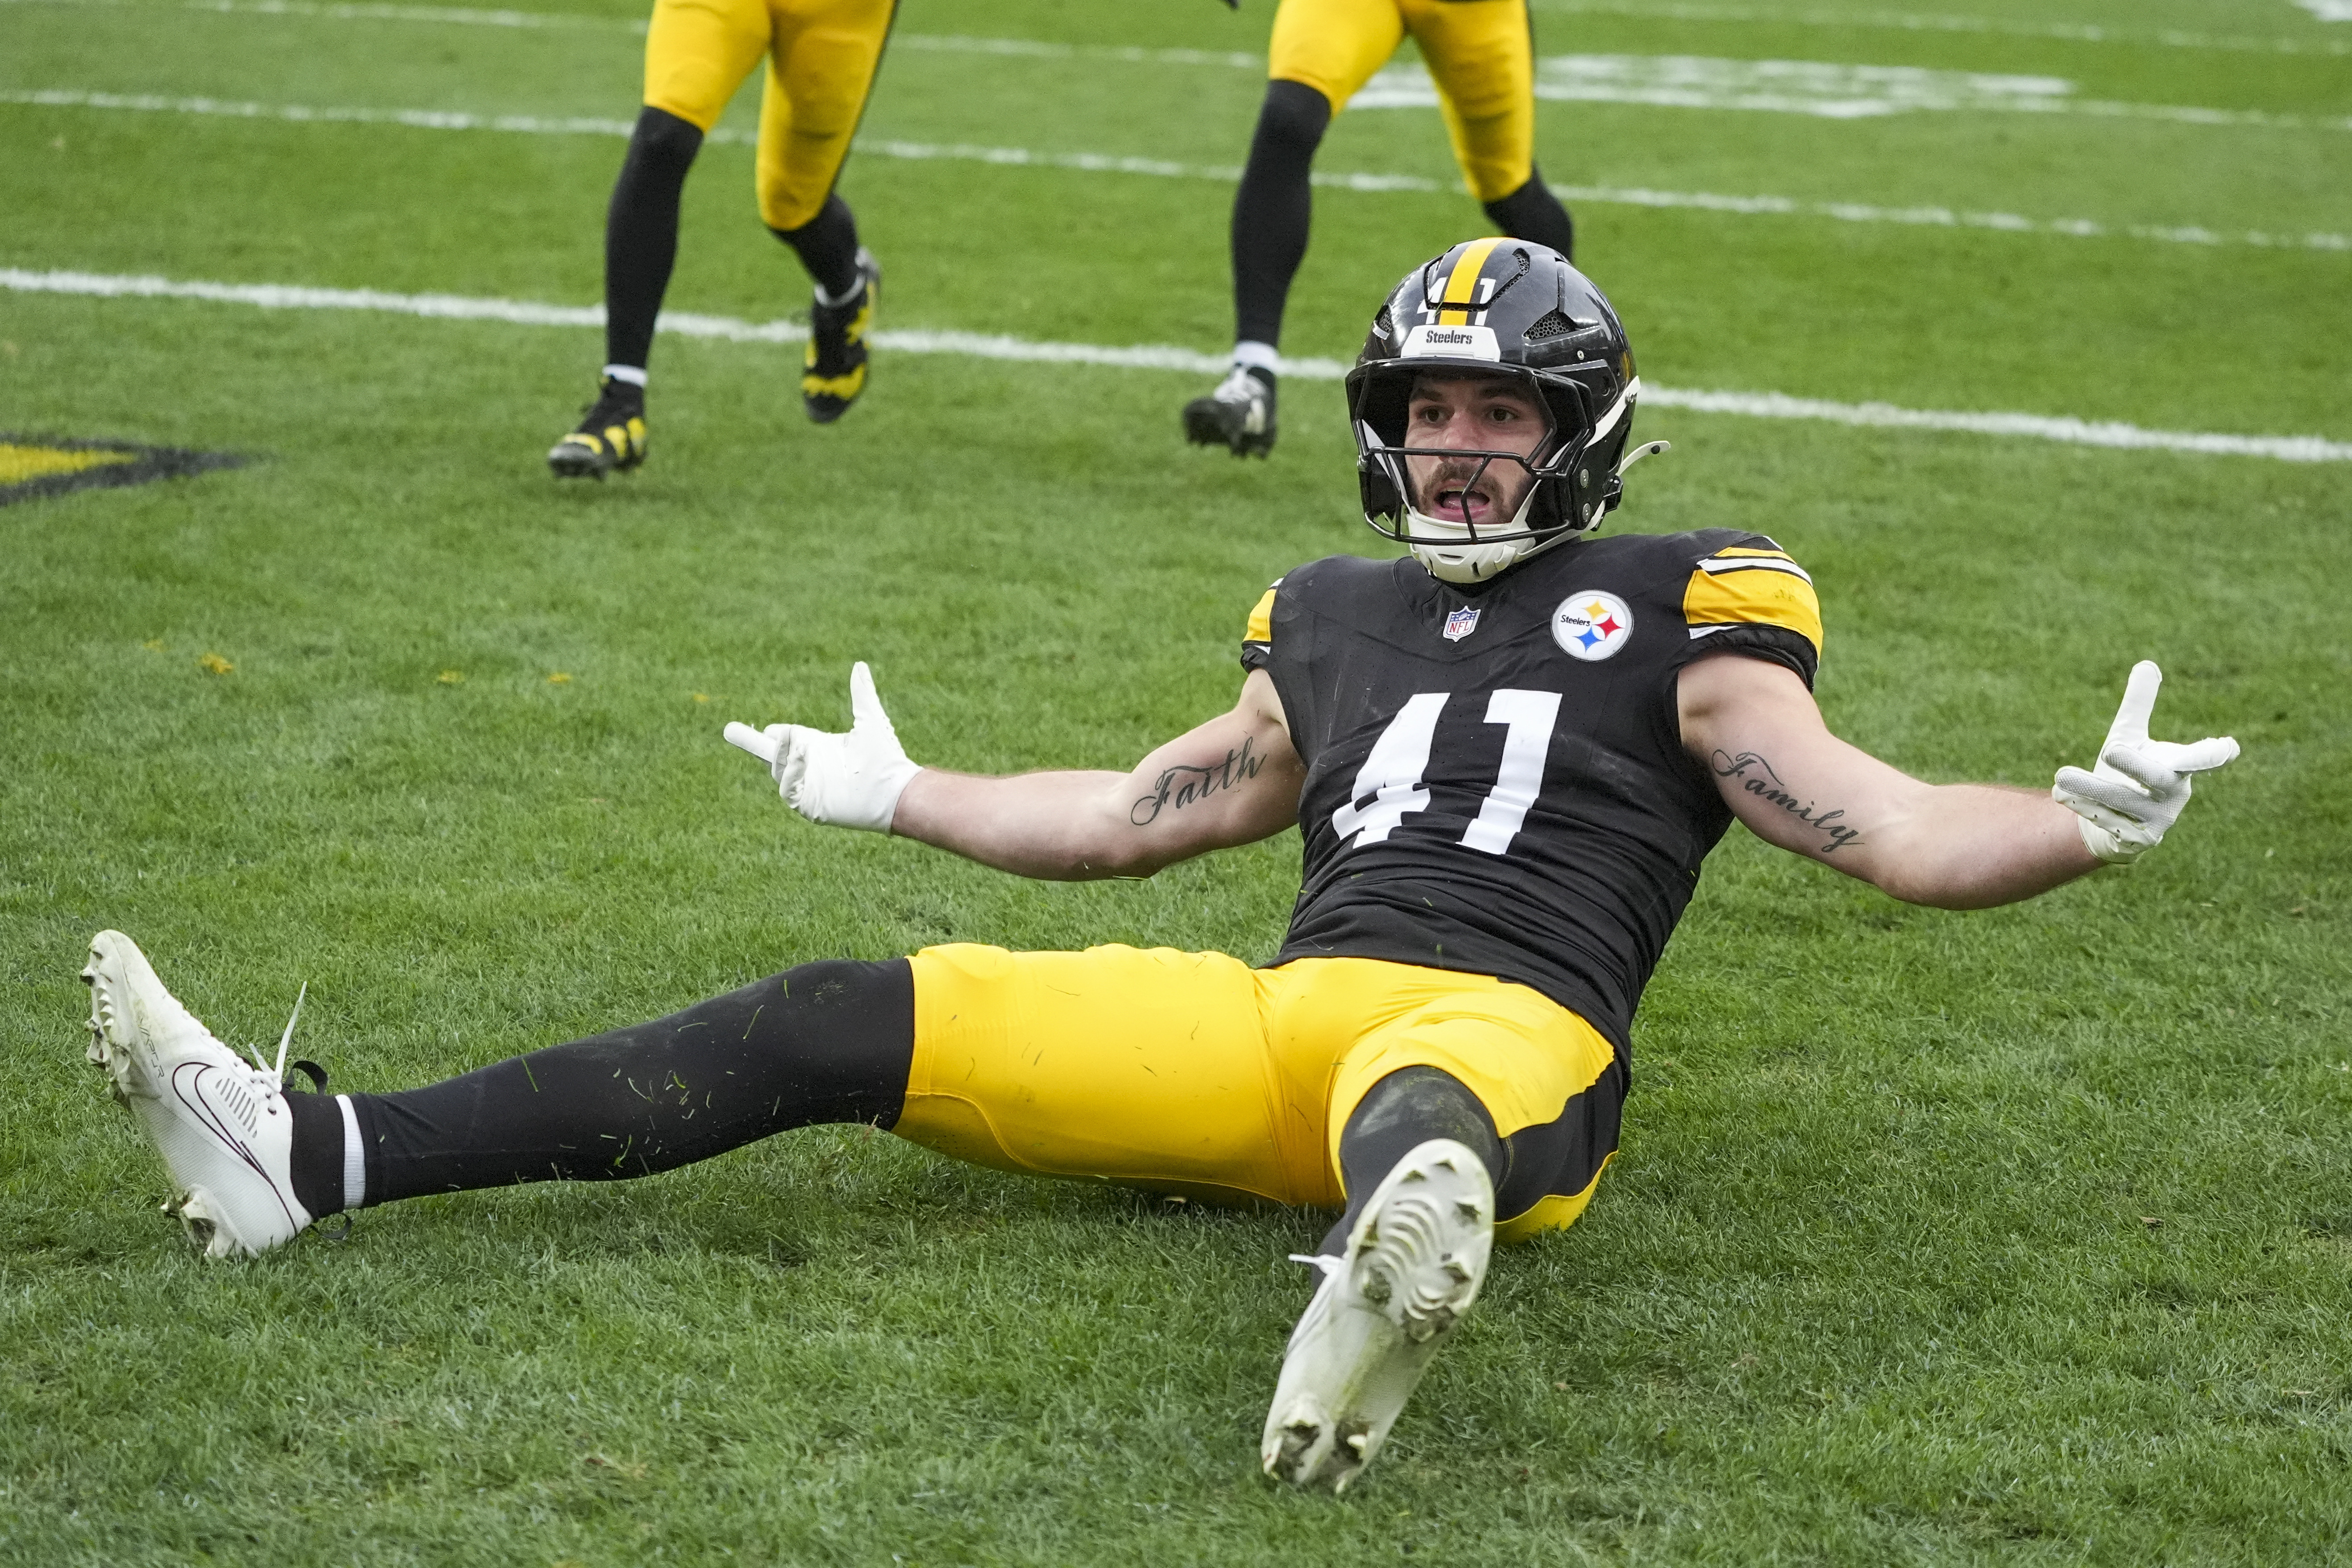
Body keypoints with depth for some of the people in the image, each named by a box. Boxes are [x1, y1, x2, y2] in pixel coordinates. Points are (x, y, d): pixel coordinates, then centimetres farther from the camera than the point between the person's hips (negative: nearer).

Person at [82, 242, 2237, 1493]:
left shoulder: (1675, 616, 10)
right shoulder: (1340, 625, 26)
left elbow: (1884, 830, 1)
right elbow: (1136, 816, 37)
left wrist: (2090, 821, -16)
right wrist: (898, 794, 45)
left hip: (1509, 1031, -6)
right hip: (1280, 1015, 6)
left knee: (1417, 1117, -45)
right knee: (841, 1024, -7)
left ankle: (1394, 1276, -86)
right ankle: (316, 1160, -13)